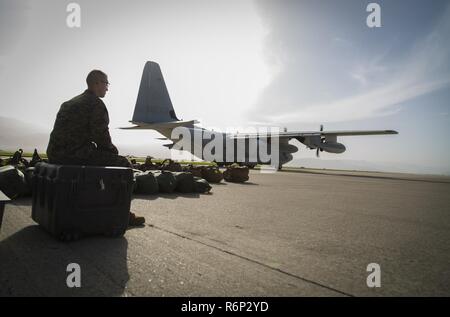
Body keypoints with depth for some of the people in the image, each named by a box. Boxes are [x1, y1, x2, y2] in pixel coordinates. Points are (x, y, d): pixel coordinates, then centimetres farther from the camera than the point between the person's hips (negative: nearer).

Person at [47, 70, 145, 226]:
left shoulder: (69, 103, 24)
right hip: (75, 154, -10)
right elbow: (101, 136, -16)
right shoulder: (96, 104, -7)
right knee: (123, 164, -1)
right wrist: (114, 151, 3)